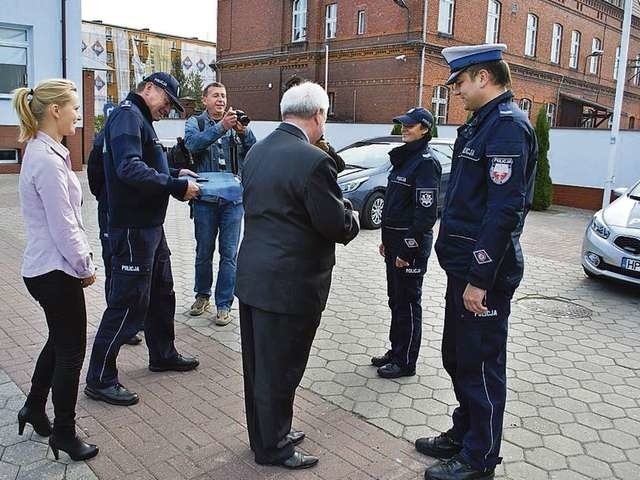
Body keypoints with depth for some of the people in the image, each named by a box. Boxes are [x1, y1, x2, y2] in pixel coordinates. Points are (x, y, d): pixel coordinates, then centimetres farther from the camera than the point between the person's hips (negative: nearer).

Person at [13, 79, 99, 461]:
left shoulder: (46, 152, 9)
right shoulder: (47, 161, -22)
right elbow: (62, 227, -21)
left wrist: (82, 259, 13)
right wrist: (85, 266, -9)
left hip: (48, 268, 10)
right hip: (57, 271, -10)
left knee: (60, 341, 24)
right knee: (71, 348, 5)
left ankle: (34, 408, 42)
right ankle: (64, 433, 21)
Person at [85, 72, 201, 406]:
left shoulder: (140, 119, 18)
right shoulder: (127, 115, -14)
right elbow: (130, 169, -27)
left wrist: (175, 174, 7)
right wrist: (177, 187, -24)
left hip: (150, 225, 11)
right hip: (133, 228, -11)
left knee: (161, 292, 21)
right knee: (128, 302, -4)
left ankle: (163, 355, 38)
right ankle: (100, 379, 9)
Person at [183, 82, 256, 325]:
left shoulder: (236, 123, 7)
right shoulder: (195, 123, 4)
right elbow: (193, 143, -18)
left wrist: (243, 131, -21)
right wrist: (221, 127, -29)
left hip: (233, 197, 1)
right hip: (205, 197, 0)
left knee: (229, 254, 2)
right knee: (204, 251, 12)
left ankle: (223, 304, 10)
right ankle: (202, 295, 31)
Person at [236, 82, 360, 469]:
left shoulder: (256, 151, 6)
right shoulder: (313, 160, -20)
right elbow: (337, 226, -18)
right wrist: (353, 217, 5)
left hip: (253, 275, 8)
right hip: (290, 284, -8)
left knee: (259, 363, 19)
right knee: (279, 369, 8)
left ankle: (265, 433, 37)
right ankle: (273, 448, 25)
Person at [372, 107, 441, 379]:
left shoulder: (426, 162, -14)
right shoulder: (404, 158, 14)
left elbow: (426, 212, -19)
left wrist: (408, 249, -19)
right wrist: (386, 240, 16)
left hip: (411, 243, -9)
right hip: (394, 238, 9)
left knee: (408, 303, 2)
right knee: (396, 300, 16)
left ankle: (406, 362, 14)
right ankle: (396, 351, 30)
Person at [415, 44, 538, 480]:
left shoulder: (508, 125, -16)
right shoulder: (482, 123, 15)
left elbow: (504, 210, -23)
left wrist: (480, 279, -23)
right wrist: (464, 272, 18)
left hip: (484, 272, -10)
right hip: (465, 265, 10)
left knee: (480, 366, 4)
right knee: (458, 359, 20)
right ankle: (463, 435, 37)